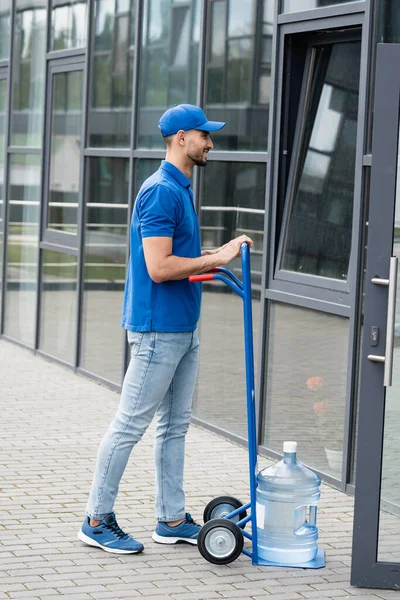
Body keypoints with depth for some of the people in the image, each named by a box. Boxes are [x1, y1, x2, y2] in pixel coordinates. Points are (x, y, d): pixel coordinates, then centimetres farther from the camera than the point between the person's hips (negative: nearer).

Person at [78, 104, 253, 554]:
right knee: (131, 425, -3)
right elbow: (158, 267, -24)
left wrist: (210, 257, 10)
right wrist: (217, 257, -18)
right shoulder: (161, 191, -17)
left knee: (175, 425, 13)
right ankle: (97, 521, 5)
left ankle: (172, 519, 20)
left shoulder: (180, 189, 15)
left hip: (183, 327, 10)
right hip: (158, 327, -10)